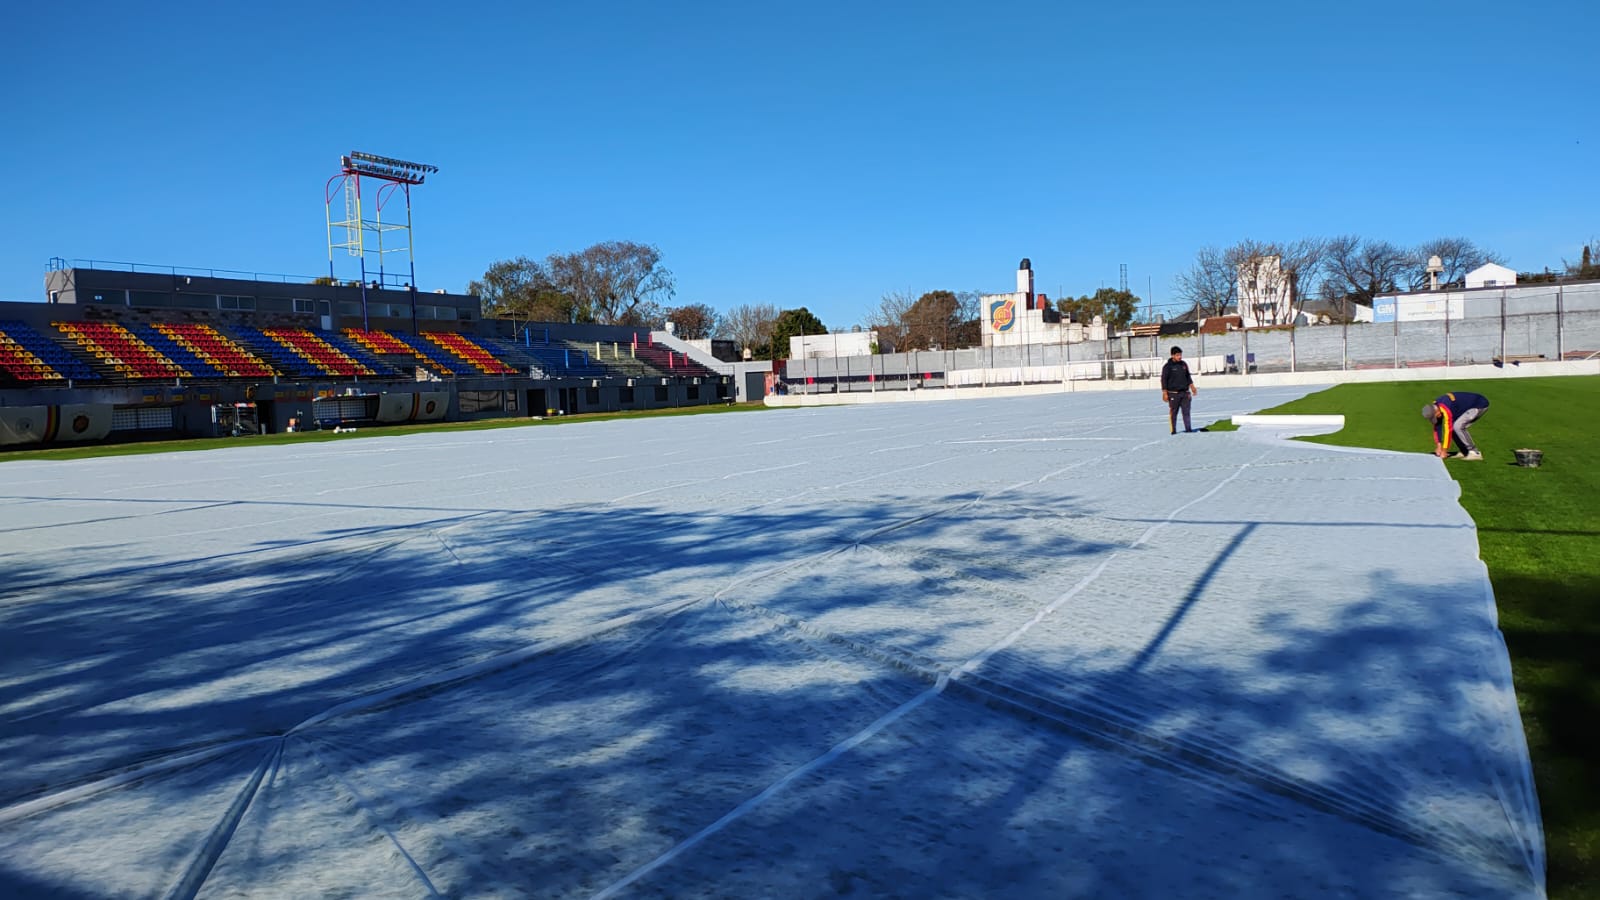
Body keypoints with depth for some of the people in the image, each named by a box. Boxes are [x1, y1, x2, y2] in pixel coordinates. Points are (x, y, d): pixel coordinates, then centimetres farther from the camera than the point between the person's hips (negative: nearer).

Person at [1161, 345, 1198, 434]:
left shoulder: (1184, 364, 11)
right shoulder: (1168, 366, -5)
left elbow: (1188, 376, 22)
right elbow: (1164, 380, -5)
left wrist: (1192, 386, 16)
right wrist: (1165, 393, -10)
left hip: (1185, 392, 4)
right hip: (1173, 394, -4)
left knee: (1186, 411, 1)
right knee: (1173, 413, -1)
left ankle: (1188, 428, 4)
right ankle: (1173, 430, 4)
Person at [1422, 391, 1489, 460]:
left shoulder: (1446, 410, -32)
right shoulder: (1434, 407, -6)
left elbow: (1448, 430, -28)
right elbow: (1437, 427, 1)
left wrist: (1444, 451, -21)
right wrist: (1439, 446, 1)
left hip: (1480, 405, -9)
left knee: (1457, 426, -20)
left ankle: (1474, 453, -10)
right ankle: (1466, 452, 13)